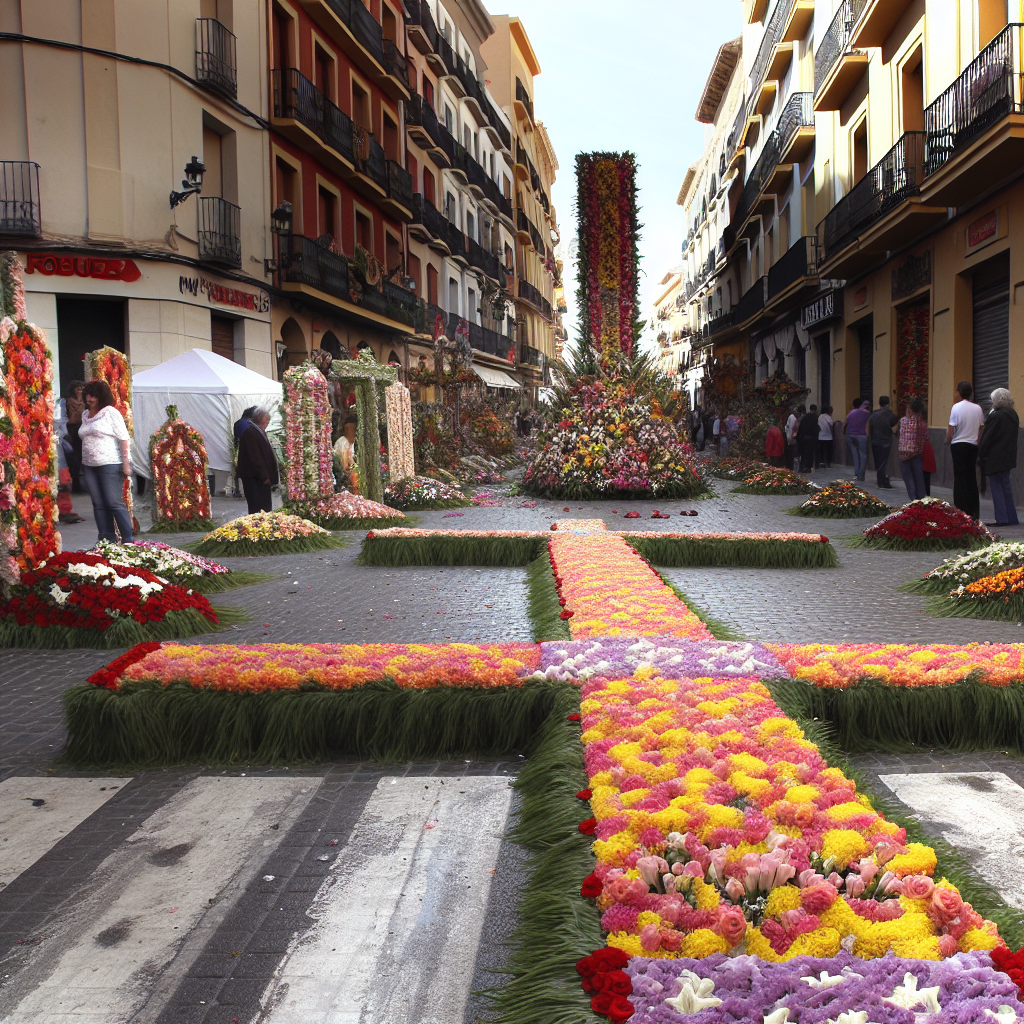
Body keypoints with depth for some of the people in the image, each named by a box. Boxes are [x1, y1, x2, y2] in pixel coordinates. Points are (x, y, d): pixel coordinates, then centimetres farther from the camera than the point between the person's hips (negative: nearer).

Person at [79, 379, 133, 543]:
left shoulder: (110, 412, -5)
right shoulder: (85, 414, 15)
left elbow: (124, 438, -9)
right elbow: (85, 439, 20)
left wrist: (126, 462, -16)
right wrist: (84, 465, 16)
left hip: (110, 464, -7)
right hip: (89, 466, 7)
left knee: (115, 503, -10)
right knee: (98, 504, 4)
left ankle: (127, 540, -6)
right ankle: (107, 538, 8)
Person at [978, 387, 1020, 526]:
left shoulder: (996, 416, -17)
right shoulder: (1013, 415, 9)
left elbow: (987, 438, -15)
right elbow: (1012, 436, 15)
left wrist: (980, 455, -6)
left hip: (995, 457, -8)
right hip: (1008, 456, 9)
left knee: (996, 487, -3)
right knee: (1005, 486, 14)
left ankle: (1002, 518, -4)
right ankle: (1011, 518, 17)